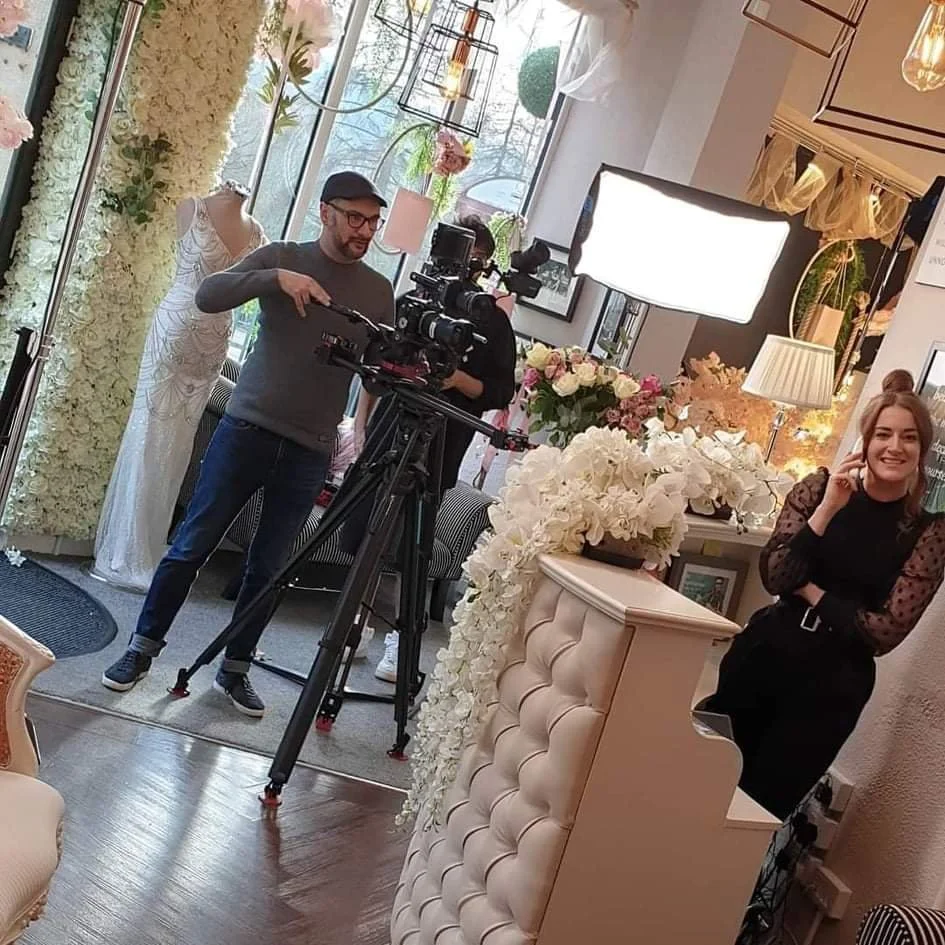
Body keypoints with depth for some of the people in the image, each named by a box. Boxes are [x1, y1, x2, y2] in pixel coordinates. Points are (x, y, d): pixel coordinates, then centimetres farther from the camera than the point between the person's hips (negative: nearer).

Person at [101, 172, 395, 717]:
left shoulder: (379, 291, 7)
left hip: (309, 452, 2)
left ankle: (236, 669, 20)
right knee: (192, 548, 2)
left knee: (269, 568, 6)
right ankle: (143, 647, 17)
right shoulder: (282, 257, 2)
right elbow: (208, 296, -11)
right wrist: (275, 278, -23)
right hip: (247, 428, -1)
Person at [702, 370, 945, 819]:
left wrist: (811, 591, -7)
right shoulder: (820, 487, 0)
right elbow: (773, 577, -10)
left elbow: (887, 630, -10)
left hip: (832, 684, -2)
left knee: (760, 802, 8)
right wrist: (827, 510, -17)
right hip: (765, 655, 2)